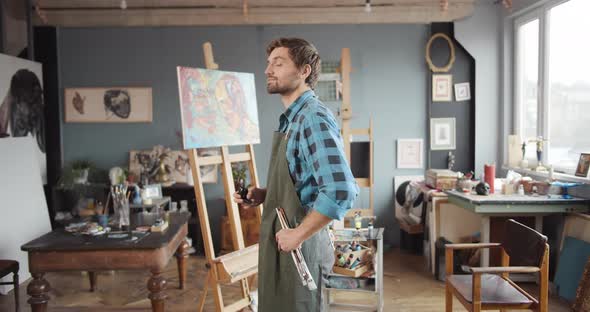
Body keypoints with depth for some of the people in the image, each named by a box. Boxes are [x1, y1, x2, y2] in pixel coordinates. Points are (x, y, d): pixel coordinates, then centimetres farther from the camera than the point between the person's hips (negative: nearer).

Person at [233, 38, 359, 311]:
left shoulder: (313, 117, -20)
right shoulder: (292, 118, 11)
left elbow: (341, 191, -31)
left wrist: (299, 234, -21)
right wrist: (263, 194, 5)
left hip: (298, 247, -9)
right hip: (280, 241, 9)